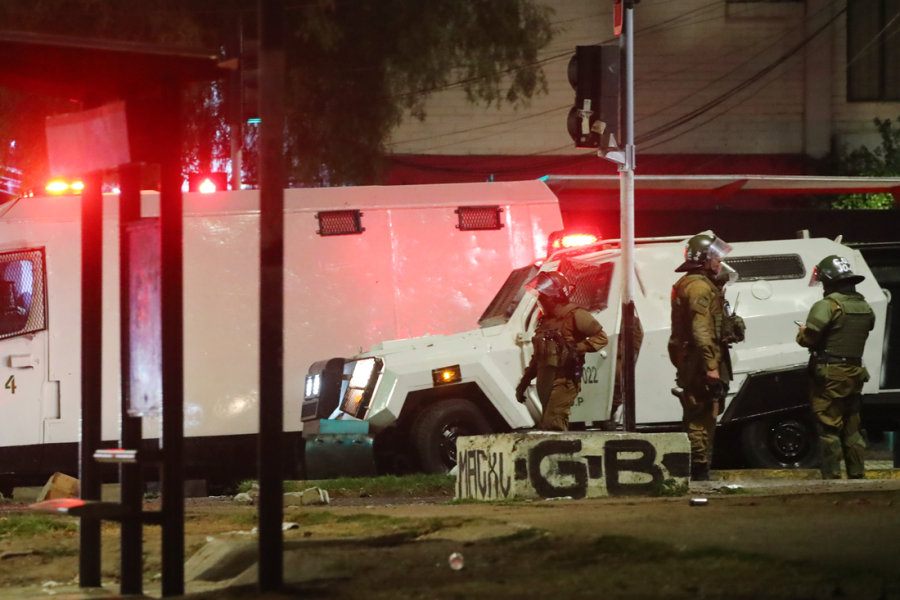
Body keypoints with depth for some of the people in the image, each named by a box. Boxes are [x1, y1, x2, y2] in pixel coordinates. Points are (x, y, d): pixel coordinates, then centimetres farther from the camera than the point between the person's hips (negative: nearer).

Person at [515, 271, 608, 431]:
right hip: (545, 380, 9)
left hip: (564, 380, -9)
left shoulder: (574, 316, -5)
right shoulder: (544, 320, 19)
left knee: (552, 425, -20)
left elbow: (601, 337, -9)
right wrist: (524, 382, 20)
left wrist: (578, 348, -21)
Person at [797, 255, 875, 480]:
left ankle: (831, 476, -6)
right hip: (854, 373, 7)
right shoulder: (864, 307, 11)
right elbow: (865, 333, 14)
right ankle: (857, 475, 15)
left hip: (829, 374, -7)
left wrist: (802, 333, 4)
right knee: (851, 427, 15)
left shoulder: (828, 305, -15)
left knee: (829, 427, -4)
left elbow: (809, 338, -20)